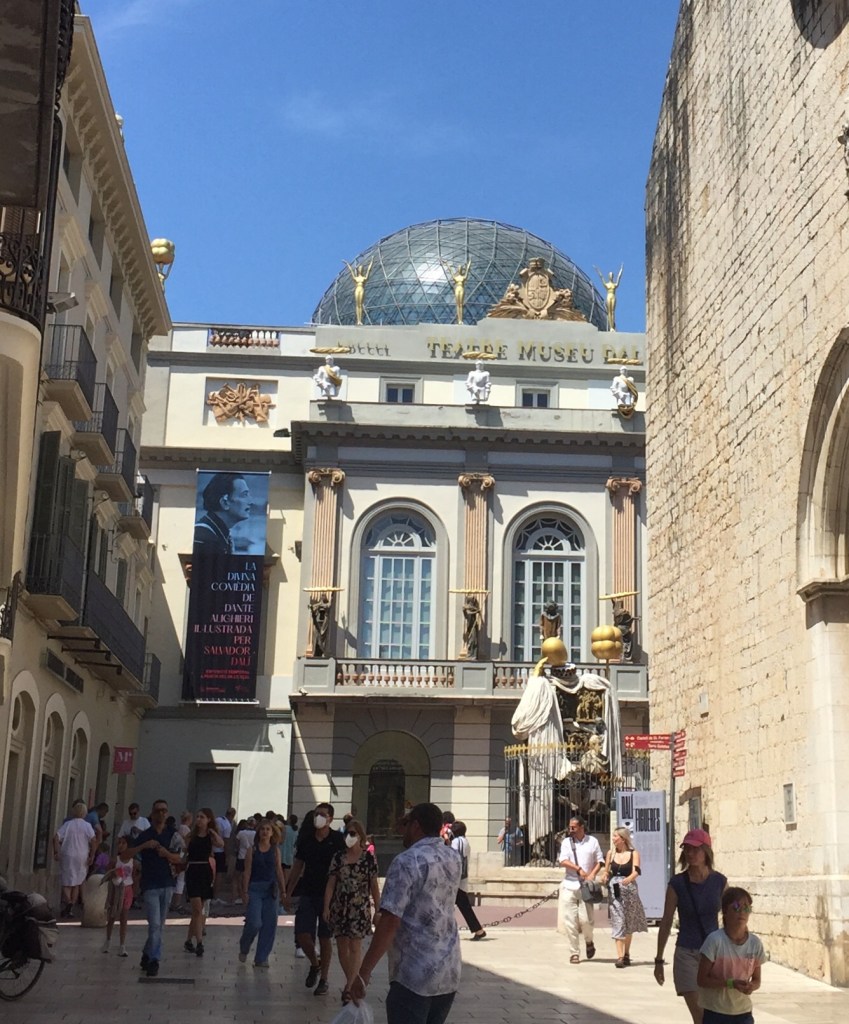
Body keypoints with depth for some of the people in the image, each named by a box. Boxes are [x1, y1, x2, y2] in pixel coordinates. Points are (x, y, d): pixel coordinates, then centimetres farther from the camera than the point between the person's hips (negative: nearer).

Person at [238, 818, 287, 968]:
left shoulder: (275, 850, 6)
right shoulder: (252, 849, -1)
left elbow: (279, 871, 7)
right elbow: (247, 871, -2)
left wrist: (283, 891, 4)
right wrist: (245, 891, -7)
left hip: (271, 889, 3)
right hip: (255, 888, -3)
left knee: (269, 925, 1)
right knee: (254, 923, -11)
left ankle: (261, 958, 10)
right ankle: (243, 948, 18)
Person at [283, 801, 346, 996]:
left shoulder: (337, 840, -7)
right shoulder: (306, 839, 4)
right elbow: (297, 867, 11)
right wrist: (288, 893, 10)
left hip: (328, 895, -3)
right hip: (308, 894, 3)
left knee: (324, 938, 3)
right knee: (302, 934, -4)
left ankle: (323, 979, 15)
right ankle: (315, 964, 24)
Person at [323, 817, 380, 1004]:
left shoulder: (368, 858, -4)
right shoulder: (338, 858, 3)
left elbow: (374, 887, 0)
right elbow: (330, 884, 3)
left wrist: (378, 910, -1)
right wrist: (326, 907, -3)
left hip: (360, 909, -3)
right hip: (339, 908, 4)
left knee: (355, 947, -6)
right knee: (342, 947, 7)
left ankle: (349, 988, -9)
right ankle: (352, 983, 22)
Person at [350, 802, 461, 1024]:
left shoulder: (407, 861, -12)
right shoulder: (453, 859, 9)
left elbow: (389, 924, -19)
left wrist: (363, 973, -15)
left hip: (414, 976, -7)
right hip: (450, 973, 7)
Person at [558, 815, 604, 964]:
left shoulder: (592, 841, 7)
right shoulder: (566, 842, 6)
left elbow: (599, 861, 8)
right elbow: (563, 861, -6)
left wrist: (593, 874, -9)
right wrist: (579, 869, -17)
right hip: (569, 885, 1)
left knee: (585, 919, -8)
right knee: (570, 921, -3)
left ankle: (589, 942, 24)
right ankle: (574, 952, 8)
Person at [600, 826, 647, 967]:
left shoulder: (634, 853, 0)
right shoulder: (611, 853, 8)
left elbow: (635, 872, -11)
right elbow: (606, 871, 16)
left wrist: (628, 879, -29)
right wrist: (604, 876, -6)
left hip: (629, 890, -1)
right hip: (614, 891, 1)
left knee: (629, 924, 10)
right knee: (618, 923, -6)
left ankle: (626, 954, 26)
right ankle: (620, 956, -11)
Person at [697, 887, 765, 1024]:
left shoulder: (755, 943, -3)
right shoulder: (715, 940, -15)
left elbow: (757, 980, 8)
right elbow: (702, 979, -12)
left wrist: (751, 986, -16)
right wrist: (731, 983, -24)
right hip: (715, 1013, -3)